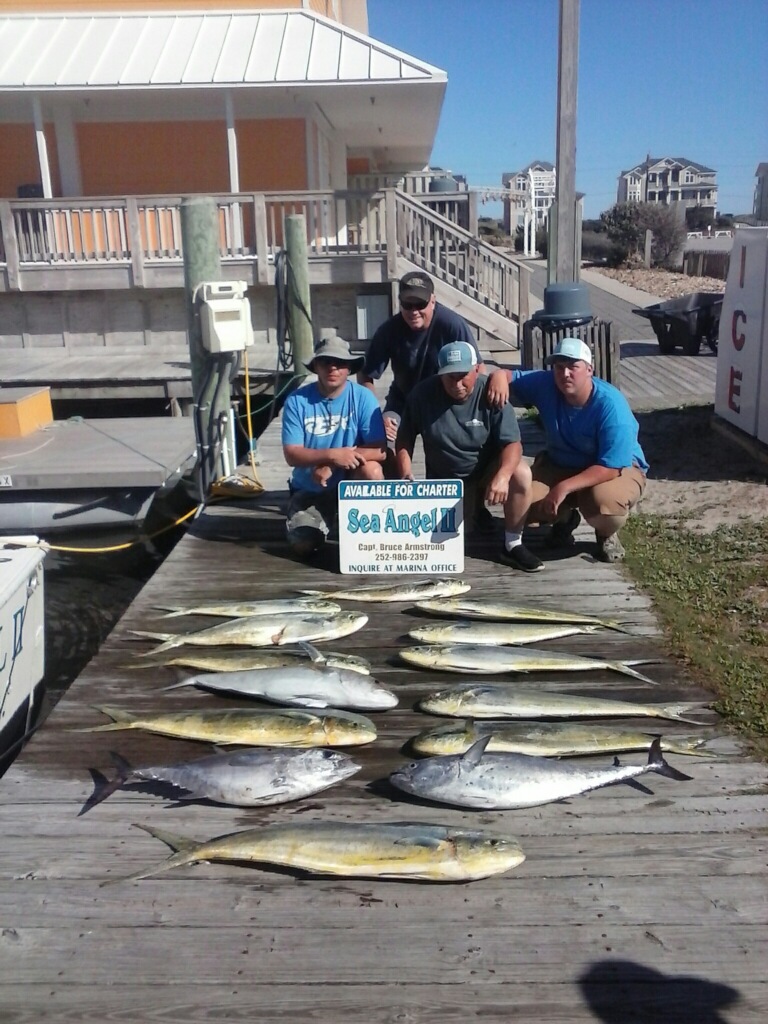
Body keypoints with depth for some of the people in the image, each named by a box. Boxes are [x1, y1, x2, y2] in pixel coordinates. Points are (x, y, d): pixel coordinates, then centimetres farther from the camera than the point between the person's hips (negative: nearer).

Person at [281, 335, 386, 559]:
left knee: (371, 470, -33)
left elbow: (379, 451, -21)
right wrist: (332, 454, -33)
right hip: (310, 489, 1)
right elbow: (292, 455, -17)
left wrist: (330, 466, -28)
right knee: (304, 547, -16)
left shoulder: (362, 397, -13)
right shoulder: (297, 401, -12)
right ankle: (326, 518, 21)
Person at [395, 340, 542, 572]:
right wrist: (405, 474, -20)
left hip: (487, 468, -1)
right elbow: (404, 439, -4)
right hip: (445, 478, 2)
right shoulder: (422, 394, -15)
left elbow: (512, 443, -24)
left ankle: (513, 545, -15)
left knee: (521, 474, -33)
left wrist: (502, 475, -44)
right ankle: (469, 506, 25)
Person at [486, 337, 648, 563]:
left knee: (604, 501, -39)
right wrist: (499, 377, -34)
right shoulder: (546, 384, -15)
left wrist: (564, 488, -38)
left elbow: (610, 467, -30)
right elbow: (508, 375, -7)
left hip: (618, 469, -4)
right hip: (560, 465, 5)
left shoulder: (611, 405, -29)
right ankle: (565, 517, 17)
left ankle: (606, 534, 2)